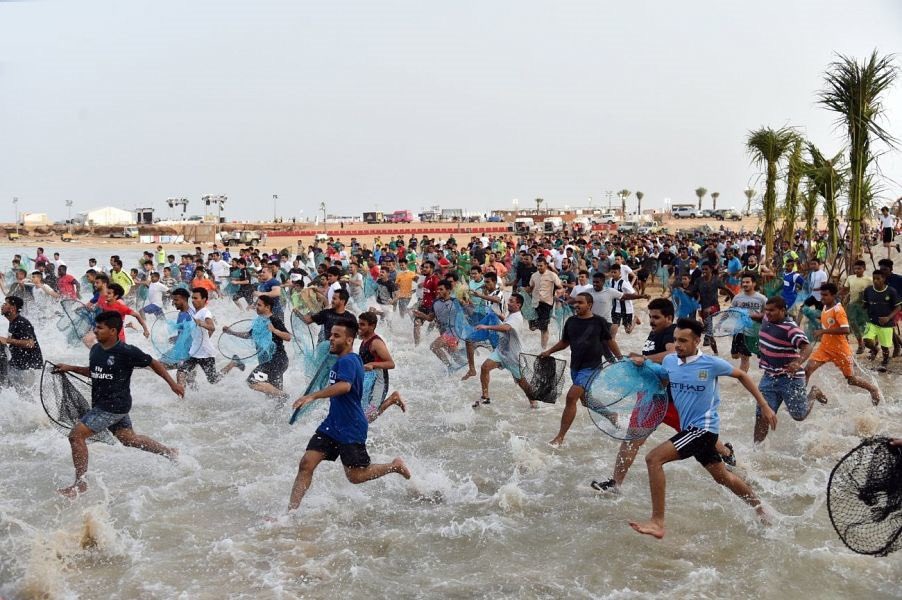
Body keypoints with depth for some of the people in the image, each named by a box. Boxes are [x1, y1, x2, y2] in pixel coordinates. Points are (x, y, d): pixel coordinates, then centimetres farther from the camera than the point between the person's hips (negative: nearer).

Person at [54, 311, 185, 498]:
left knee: (76, 435, -13)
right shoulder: (95, 349, 5)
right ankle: (170, 452, 39)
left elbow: (153, 363, -6)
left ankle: (80, 483, -3)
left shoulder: (126, 352, -17)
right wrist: (71, 368, 12)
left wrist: (172, 384, -3)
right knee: (129, 439, 21)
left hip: (115, 405, -8)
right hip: (101, 404, 8)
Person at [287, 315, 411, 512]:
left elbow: (344, 386, -39)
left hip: (350, 429, -9)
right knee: (306, 465, -2)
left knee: (356, 476, 2)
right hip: (332, 424, 9)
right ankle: (291, 512, 0)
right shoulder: (343, 360, 12)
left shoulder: (348, 361, -20)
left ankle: (396, 466, 23)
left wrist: (312, 396, -43)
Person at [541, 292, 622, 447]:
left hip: (591, 367, -6)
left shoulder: (599, 322, -6)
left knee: (571, 397, -18)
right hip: (575, 367, 6)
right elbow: (565, 342, 18)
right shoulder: (571, 322, 5)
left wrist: (621, 359, 8)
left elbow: (610, 341, 5)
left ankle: (560, 437, -15)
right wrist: (549, 352, 8)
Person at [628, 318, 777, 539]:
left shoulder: (711, 364, -14)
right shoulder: (669, 361, 1)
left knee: (654, 459, -21)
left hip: (703, 428, -7)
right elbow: (661, 381, 21)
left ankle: (657, 522, -19)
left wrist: (764, 406, 5)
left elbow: (741, 375, 2)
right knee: (723, 477, 23)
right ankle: (760, 511, 44)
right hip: (689, 428, 7)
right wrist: (643, 363, 2)